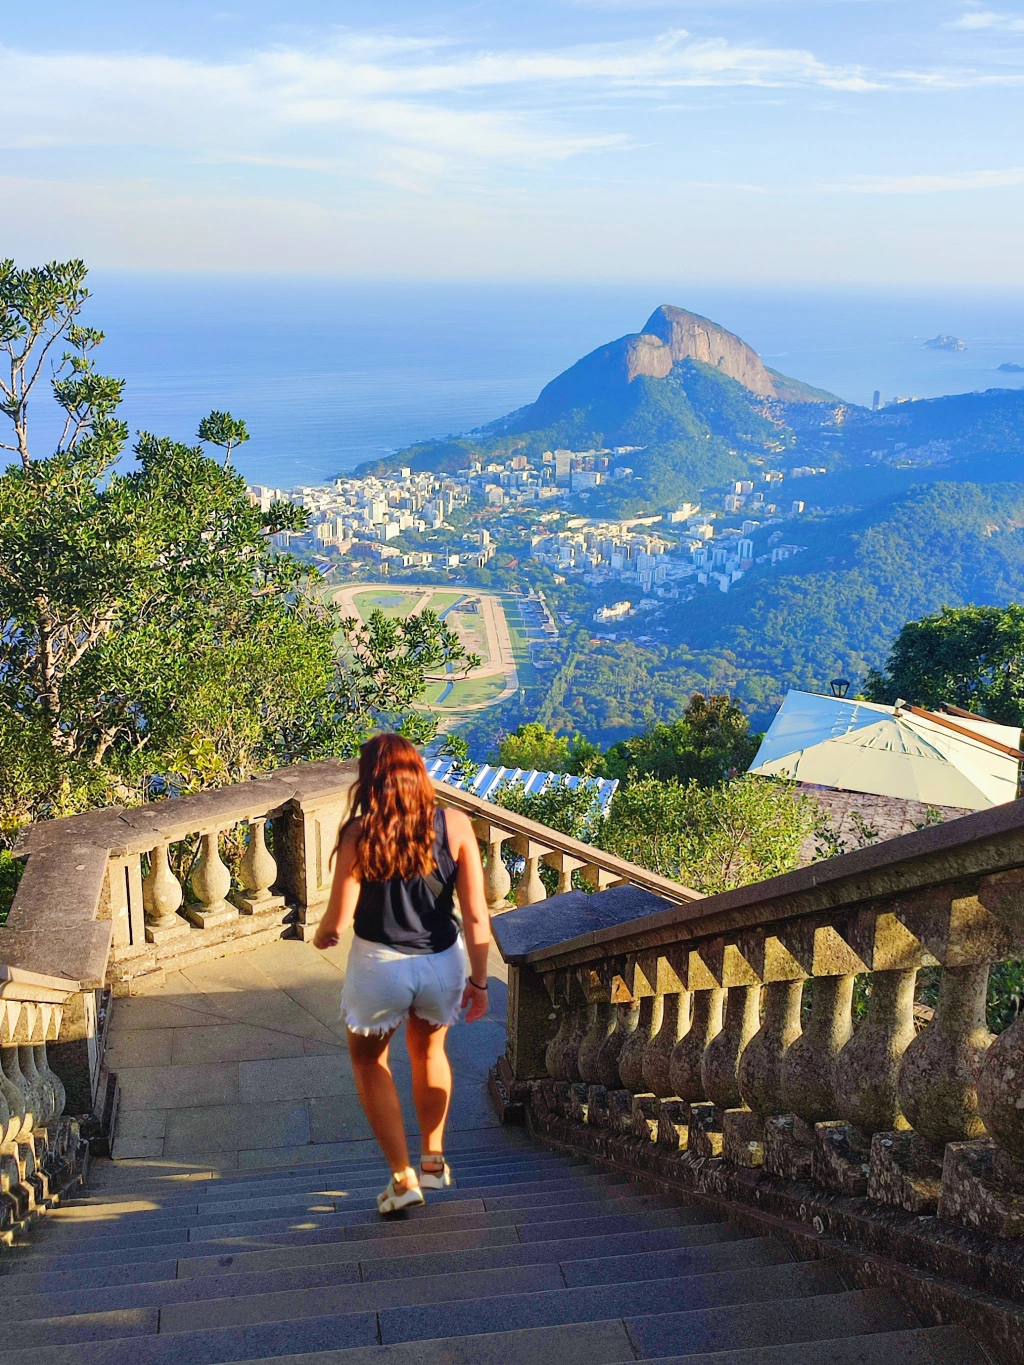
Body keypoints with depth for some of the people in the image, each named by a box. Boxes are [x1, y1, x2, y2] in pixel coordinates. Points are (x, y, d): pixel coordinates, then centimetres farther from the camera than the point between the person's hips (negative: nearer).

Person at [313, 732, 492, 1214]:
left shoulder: (359, 835, -16)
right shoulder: (454, 826, -11)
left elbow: (338, 922, -12)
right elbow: (476, 915, -9)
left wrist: (321, 936, 12)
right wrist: (478, 980, 2)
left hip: (379, 967, -2)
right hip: (442, 963, 3)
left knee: (368, 1061, 24)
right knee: (428, 1050, 30)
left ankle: (403, 1177, 22)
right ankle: (433, 1160, 42)